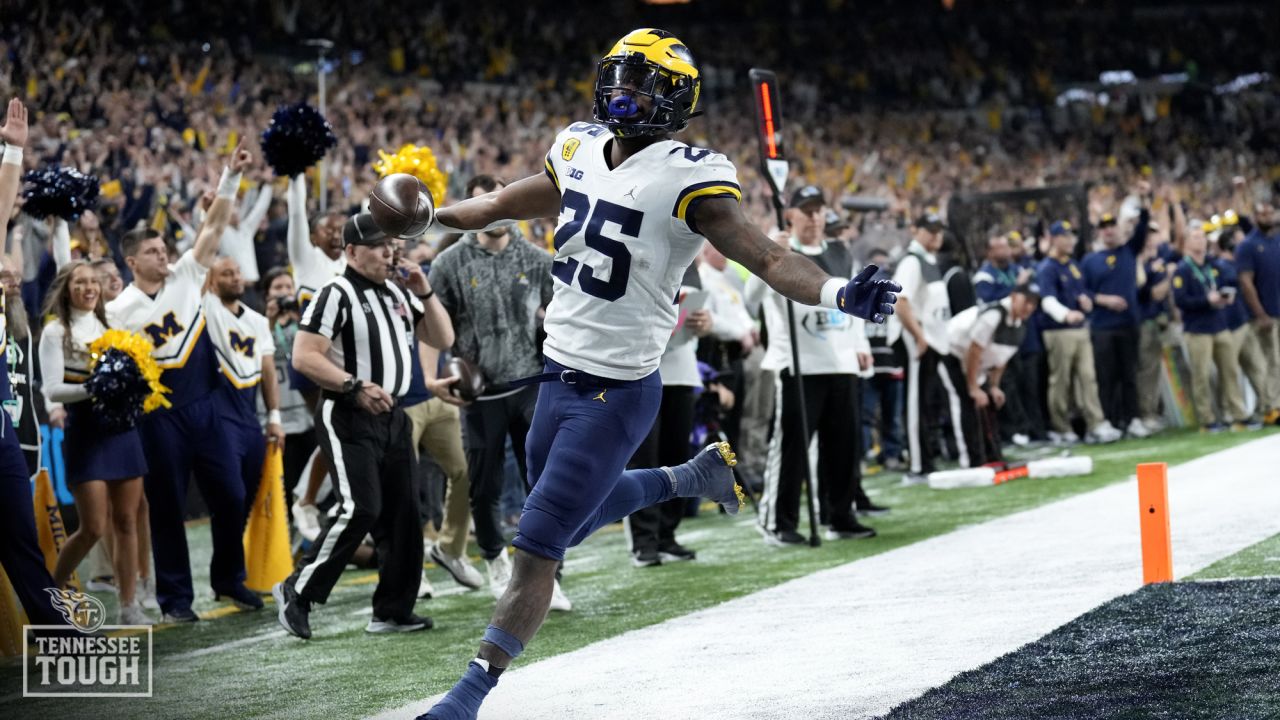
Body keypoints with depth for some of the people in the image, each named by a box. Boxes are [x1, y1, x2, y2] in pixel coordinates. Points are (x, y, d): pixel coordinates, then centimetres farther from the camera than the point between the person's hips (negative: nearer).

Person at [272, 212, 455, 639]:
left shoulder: (398, 295, 16)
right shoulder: (336, 295, -10)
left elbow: (442, 339, 16)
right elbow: (304, 357, -18)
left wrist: (424, 294, 2)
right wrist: (355, 387, -24)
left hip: (393, 418, 8)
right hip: (348, 421, -8)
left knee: (403, 513, 6)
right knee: (361, 510, -17)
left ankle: (393, 611, 14)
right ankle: (297, 592, -4)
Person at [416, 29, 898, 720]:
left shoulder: (684, 179, -17)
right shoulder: (580, 151, 4)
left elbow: (769, 258, -23)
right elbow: (506, 204, 23)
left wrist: (837, 293, -42)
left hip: (616, 393, -8)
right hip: (558, 376, 8)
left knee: (536, 549, -6)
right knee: (571, 516, 25)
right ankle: (694, 475, 43)